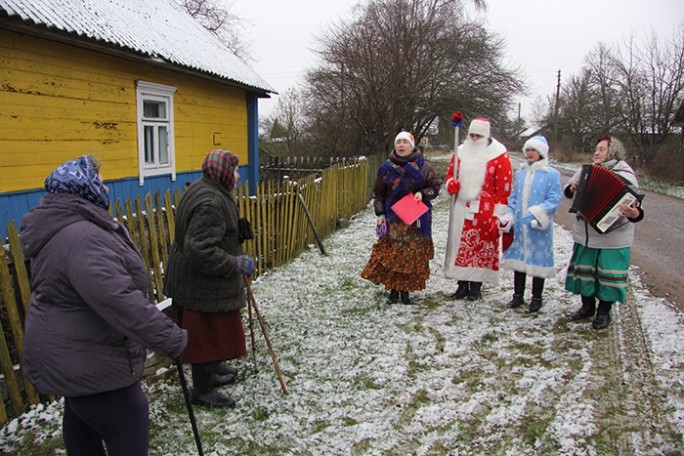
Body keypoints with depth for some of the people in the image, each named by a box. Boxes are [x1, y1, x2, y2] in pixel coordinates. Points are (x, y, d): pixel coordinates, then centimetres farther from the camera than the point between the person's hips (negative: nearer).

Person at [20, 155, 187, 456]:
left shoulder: (64, 227, 6)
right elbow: (119, 300, -39)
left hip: (71, 357, 11)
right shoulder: (83, 239, -31)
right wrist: (170, 339, -36)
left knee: (81, 422, 28)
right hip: (88, 364, -11)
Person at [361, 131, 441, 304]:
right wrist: (380, 214, 2)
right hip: (393, 218, 1)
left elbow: (435, 186, 6)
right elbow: (378, 193, 10)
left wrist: (423, 194, -13)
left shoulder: (423, 166, 1)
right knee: (392, 254, -2)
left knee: (414, 254, 1)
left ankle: (406, 290, 12)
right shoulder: (386, 168, 5)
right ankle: (393, 289, 10)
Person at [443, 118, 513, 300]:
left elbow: (504, 187, -7)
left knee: (482, 247, 3)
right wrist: (450, 184, -6)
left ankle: (476, 287, 16)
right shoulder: (461, 152, 10)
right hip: (461, 209, 4)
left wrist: (498, 215, -11)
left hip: (485, 211, -4)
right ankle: (463, 285, 17)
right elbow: (450, 174, 19)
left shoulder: (499, 156, -5)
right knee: (459, 245, 5)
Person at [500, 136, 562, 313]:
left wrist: (537, 213, -21)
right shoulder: (520, 172, 10)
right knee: (519, 258, 11)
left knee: (538, 259, 4)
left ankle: (536, 299, 19)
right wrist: (509, 216, 4)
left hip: (539, 227, -5)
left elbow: (554, 199, -11)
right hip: (519, 225, 5)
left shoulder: (551, 174, -6)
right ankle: (518, 295, 26)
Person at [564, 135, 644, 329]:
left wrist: (633, 214, -42)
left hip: (613, 238, -5)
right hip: (585, 235, 5)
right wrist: (572, 188, -7)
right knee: (584, 270, 15)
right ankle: (587, 306, 33)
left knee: (609, 274, 5)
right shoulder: (585, 170, 4)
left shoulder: (625, 175, -12)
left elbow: (635, 207, -19)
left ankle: (604, 312, 23)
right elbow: (567, 191, 16)